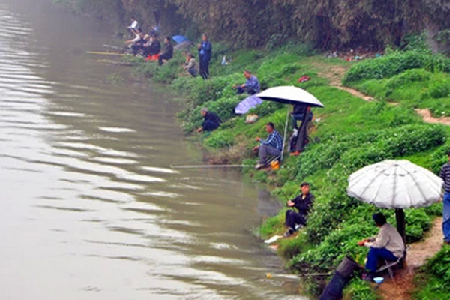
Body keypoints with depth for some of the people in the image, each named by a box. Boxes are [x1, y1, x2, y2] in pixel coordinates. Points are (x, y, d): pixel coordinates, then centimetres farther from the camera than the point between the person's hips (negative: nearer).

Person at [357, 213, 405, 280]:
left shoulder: (384, 230, -24)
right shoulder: (387, 226, 5)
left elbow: (378, 244, -23)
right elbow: (380, 238, 19)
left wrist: (365, 244, -12)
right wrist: (369, 239, 7)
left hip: (394, 254, -10)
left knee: (373, 250, -19)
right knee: (373, 249, 12)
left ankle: (371, 273, -14)